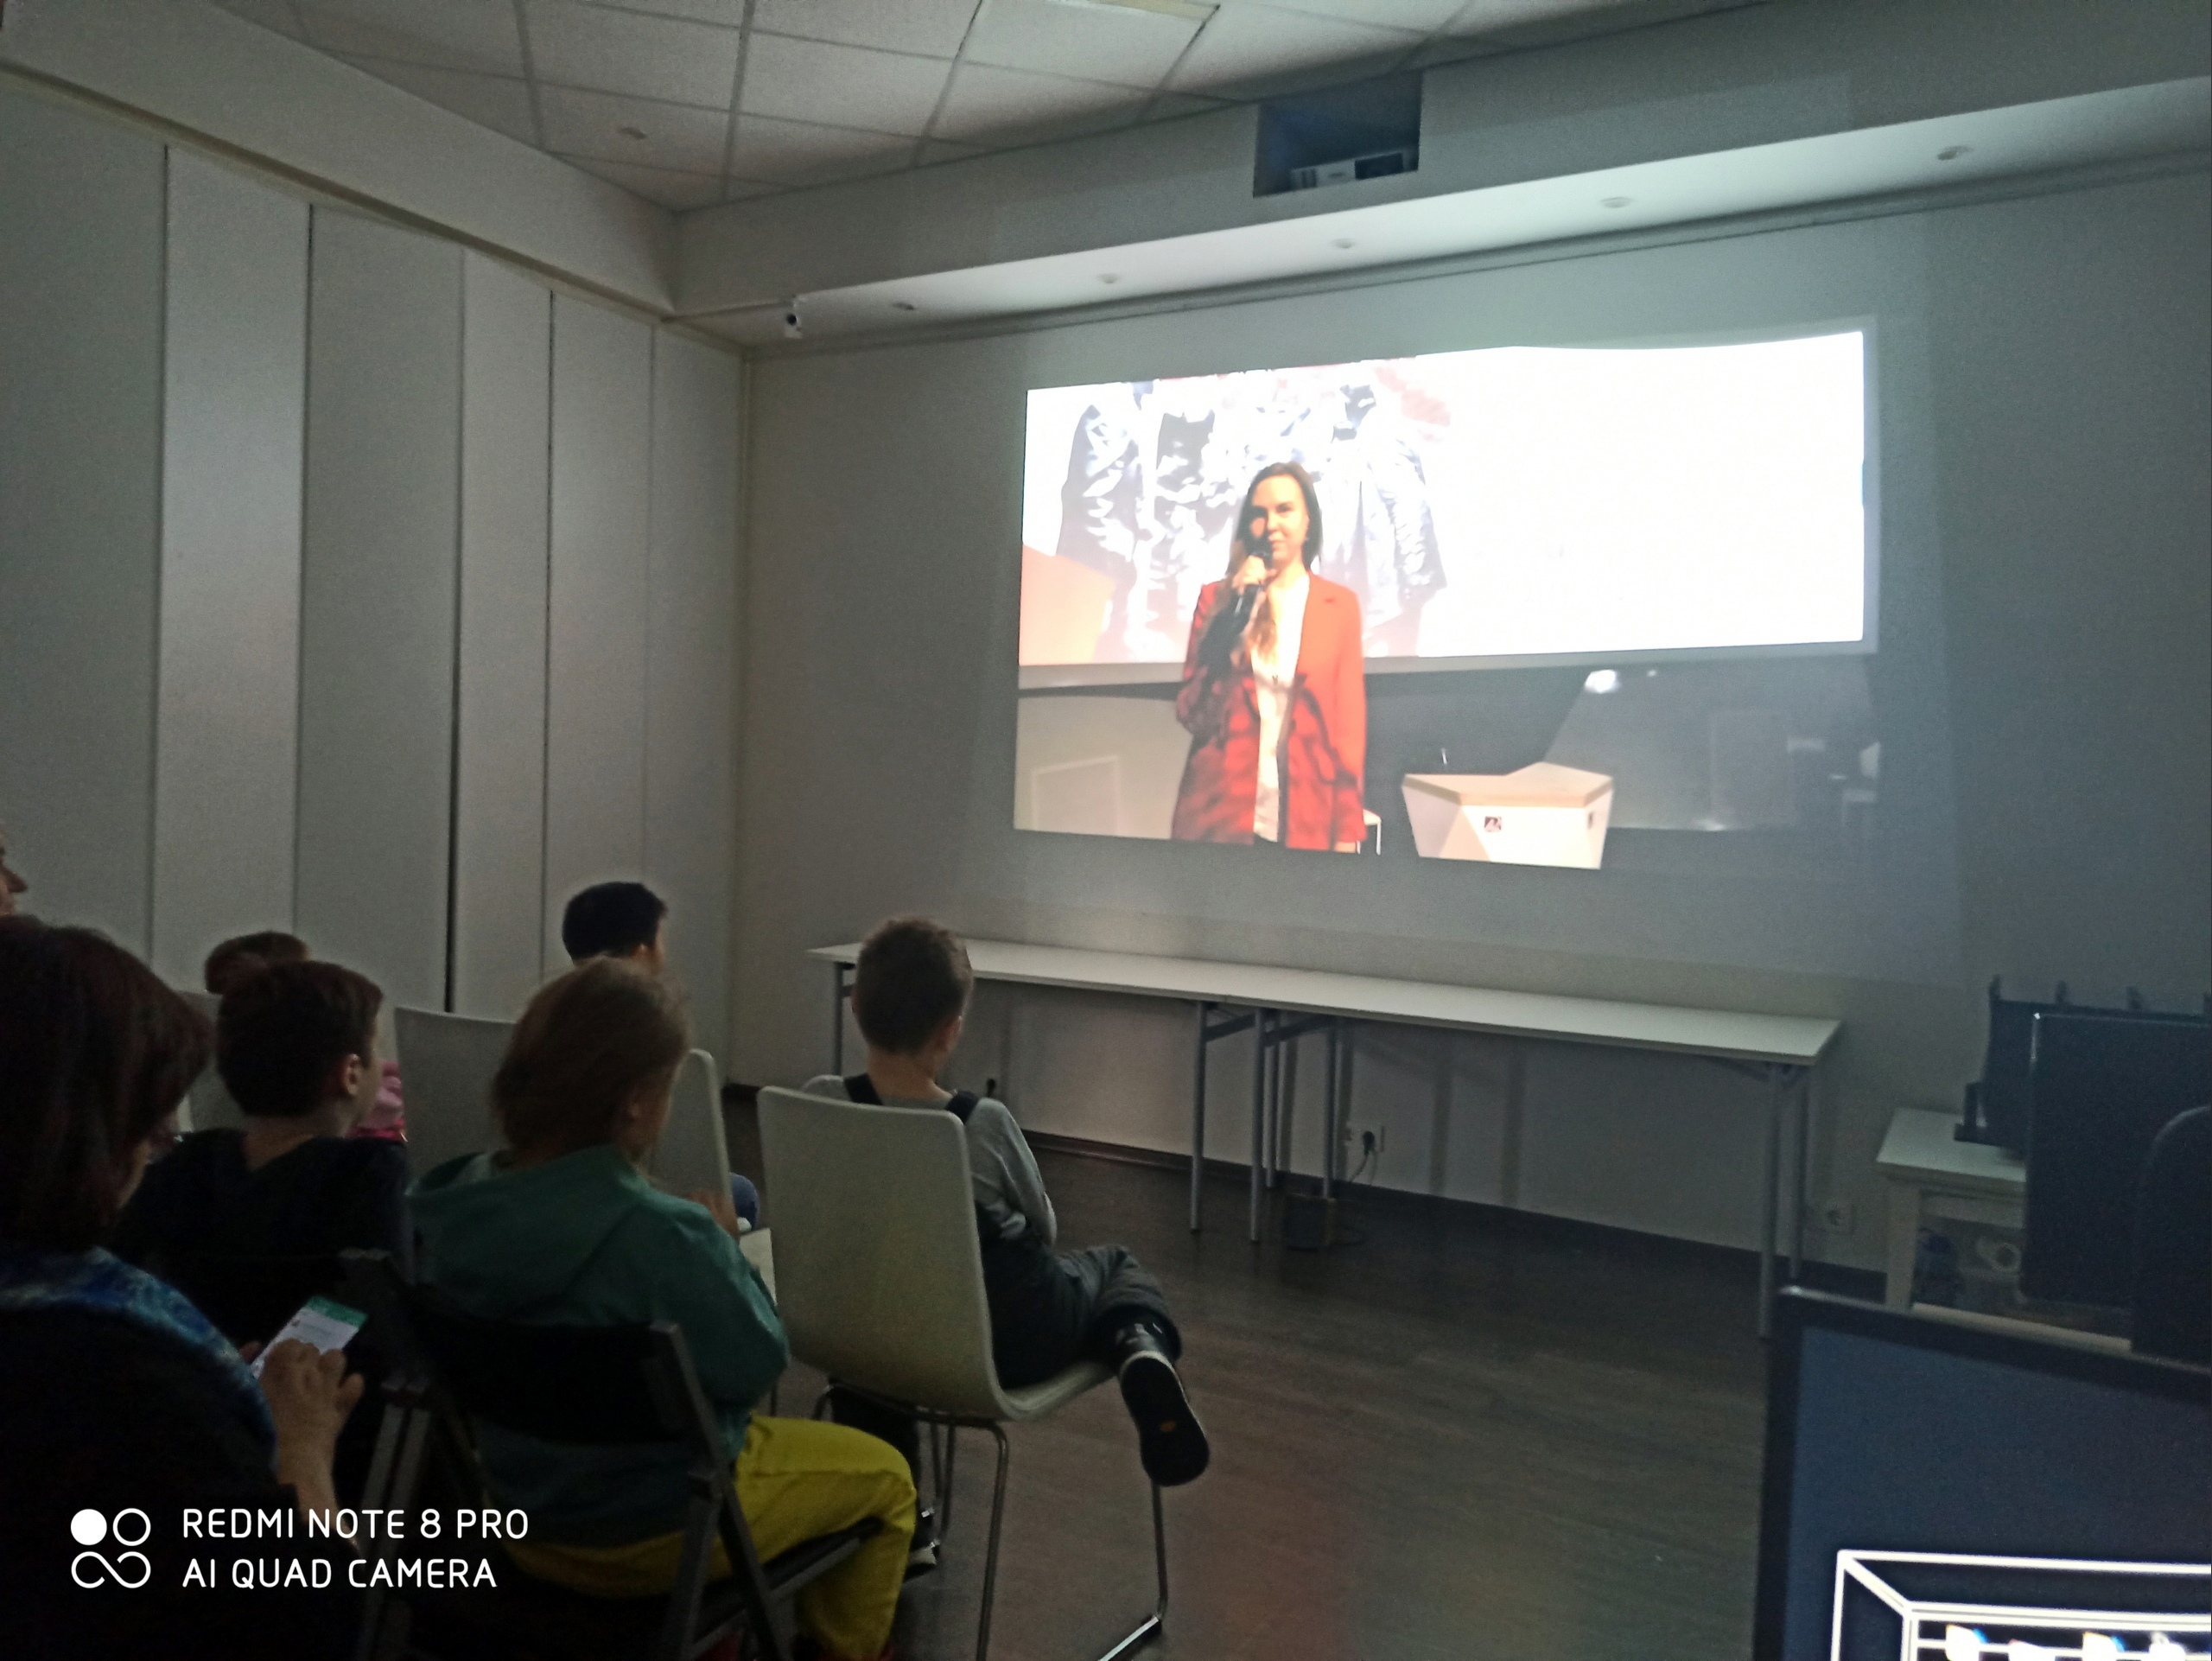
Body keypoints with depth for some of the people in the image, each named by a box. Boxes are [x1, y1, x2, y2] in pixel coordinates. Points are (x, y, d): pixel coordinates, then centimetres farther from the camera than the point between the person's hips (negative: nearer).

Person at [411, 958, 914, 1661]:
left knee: (745, 1426, 34)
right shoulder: (656, 1233, -34)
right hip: (647, 1529, -7)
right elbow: (756, 1363, -20)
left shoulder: (457, 1201, -12)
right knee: (883, 1476, 15)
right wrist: (723, 1250, -7)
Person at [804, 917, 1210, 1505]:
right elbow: (1044, 1229, -5)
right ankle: (1139, 1347, -8)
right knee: (1114, 1261, 25)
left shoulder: (817, 1102, -16)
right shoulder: (986, 1124, -24)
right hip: (1008, 1341, -2)